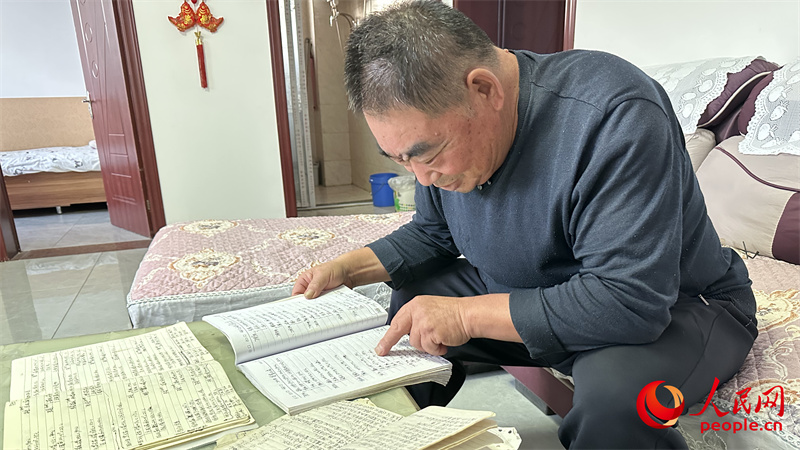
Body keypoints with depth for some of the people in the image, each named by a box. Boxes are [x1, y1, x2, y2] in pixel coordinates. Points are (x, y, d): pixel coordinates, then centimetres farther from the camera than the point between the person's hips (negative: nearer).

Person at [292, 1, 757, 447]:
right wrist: (346, 269, -7)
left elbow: (632, 300, -35)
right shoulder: (438, 126, -8)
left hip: (672, 308, -5)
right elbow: (432, 234, 7)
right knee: (401, 306, 4)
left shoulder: (617, 118, -32)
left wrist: (467, 315, -32)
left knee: (614, 387, -38)